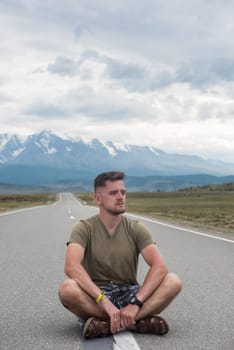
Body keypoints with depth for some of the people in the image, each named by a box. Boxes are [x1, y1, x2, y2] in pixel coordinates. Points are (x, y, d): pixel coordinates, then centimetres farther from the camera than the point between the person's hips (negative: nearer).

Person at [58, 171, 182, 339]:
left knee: (173, 282, -22)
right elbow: (71, 267, -23)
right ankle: (139, 321, -29)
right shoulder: (84, 228, -6)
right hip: (96, 294, -2)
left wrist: (135, 304, -27)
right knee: (67, 289, -35)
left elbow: (159, 267, -13)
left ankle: (106, 324, -30)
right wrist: (105, 302, -34)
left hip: (128, 293, 2)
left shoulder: (136, 228, 0)